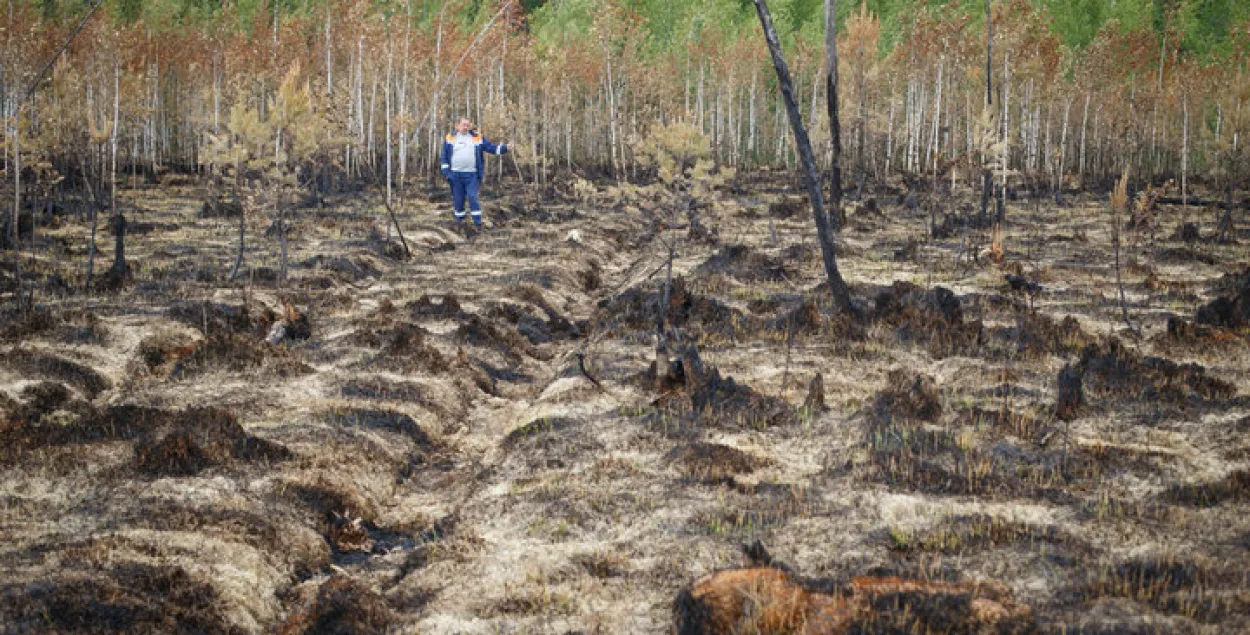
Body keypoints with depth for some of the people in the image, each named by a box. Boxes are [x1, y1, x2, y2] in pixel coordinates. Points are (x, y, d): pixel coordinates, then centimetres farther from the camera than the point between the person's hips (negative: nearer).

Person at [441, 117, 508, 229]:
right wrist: (445, 172, 3)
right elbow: (445, 157, 10)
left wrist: (504, 148, -7)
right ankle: (459, 219, 21)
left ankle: (478, 222, -3)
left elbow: (491, 147, 6)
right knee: (458, 199, 6)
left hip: (471, 175, -1)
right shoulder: (450, 139, 7)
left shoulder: (477, 138, 6)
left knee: (473, 198, -8)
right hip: (455, 175, 1)